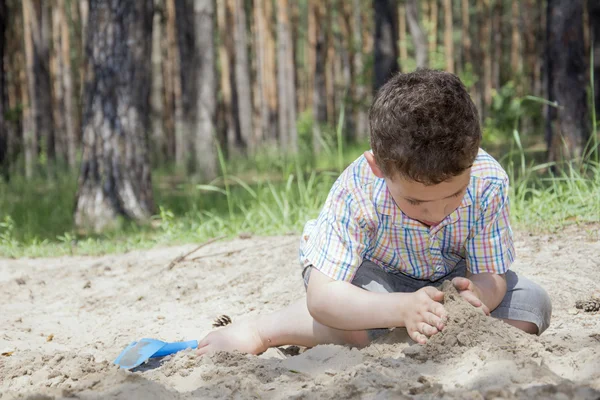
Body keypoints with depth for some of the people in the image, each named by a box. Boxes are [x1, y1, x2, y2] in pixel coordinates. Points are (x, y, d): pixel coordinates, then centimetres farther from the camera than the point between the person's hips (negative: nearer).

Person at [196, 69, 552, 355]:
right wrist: (403, 309, -57)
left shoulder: (488, 183, -31)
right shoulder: (358, 191, -37)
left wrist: (477, 295, -47)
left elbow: (491, 277, -20)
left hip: (451, 278, 4)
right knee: (357, 325, -37)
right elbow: (321, 296, -40)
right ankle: (261, 330, -12)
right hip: (373, 272, -4)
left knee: (534, 304, -18)